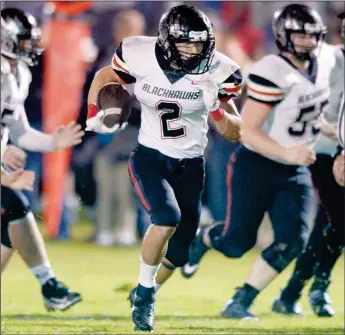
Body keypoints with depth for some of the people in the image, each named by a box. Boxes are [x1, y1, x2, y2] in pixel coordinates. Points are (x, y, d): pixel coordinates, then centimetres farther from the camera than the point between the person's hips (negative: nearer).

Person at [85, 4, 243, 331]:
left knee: (179, 249, 7)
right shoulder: (140, 57, -15)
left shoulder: (215, 72, -11)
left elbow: (235, 134, -3)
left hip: (190, 166, 3)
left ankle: (145, 296, 37)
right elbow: (104, 77, 8)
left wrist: (216, 109, -22)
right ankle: (144, 293, -6)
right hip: (149, 157, -3)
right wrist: (94, 114, -5)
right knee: (168, 218, -29)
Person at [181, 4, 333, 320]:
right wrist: (286, 152, -35)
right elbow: (247, 130, -25)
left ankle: (241, 302, 2)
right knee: (237, 243, 3)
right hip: (256, 166, -6)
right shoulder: (272, 73, -22)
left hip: (294, 173, 6)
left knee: (292, 241, -10)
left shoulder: (324, 69, 3)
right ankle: (201, 239, 40)